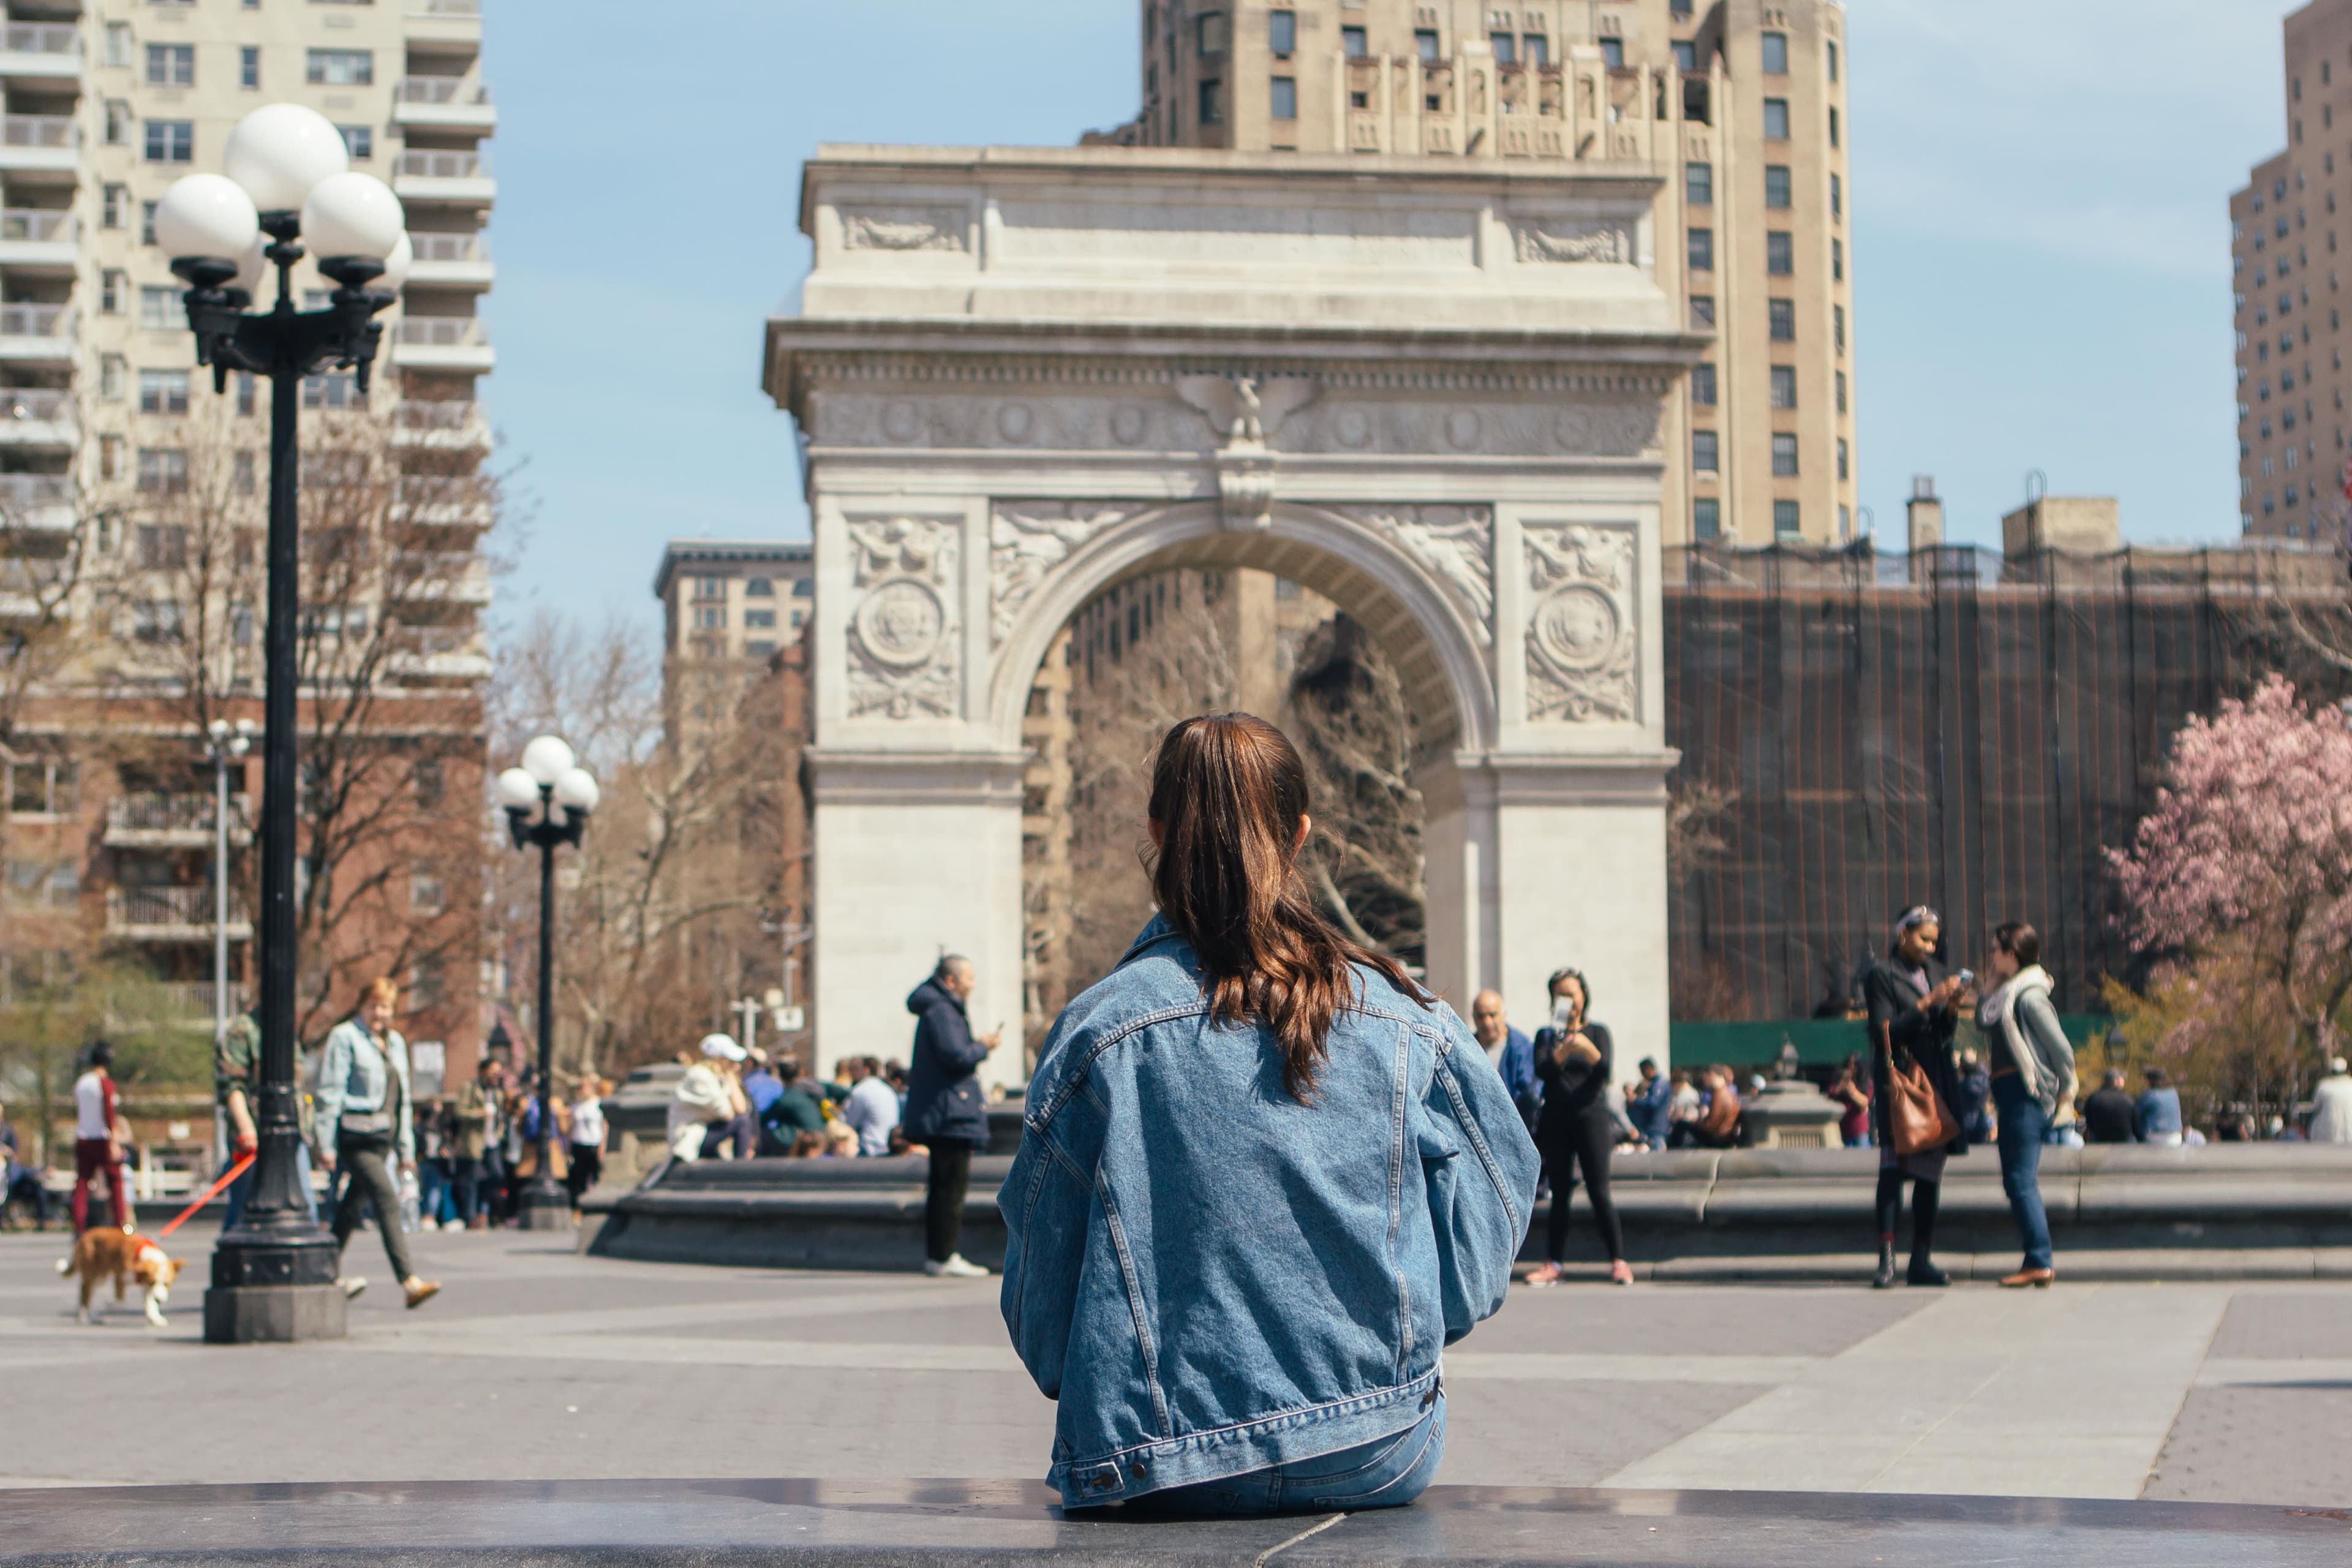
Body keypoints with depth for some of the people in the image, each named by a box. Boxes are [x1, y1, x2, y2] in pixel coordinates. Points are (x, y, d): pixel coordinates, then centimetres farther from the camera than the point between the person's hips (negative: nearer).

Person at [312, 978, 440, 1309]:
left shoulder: (395, 1042, 18)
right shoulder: (344, 1037, -4)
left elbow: (402, 1099, 23)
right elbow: (330, 1092, -7)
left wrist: (406, 1148, 20)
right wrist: (327, 1145, -11)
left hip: (382, 1137, 7)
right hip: (355, 1134, -7)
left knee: (352, 1207, 13)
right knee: (387, 1201, -17)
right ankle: (409, 1282, -24)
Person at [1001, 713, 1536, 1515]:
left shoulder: (1100, 1033, -10)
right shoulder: (1409, 1025, -5)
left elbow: (1039, 1297, -3)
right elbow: (1475, 1270, 1)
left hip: (1164, 1465, -1)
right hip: (1376, 1463, 1)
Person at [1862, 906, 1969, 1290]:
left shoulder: (1936, 973, 17)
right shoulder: (1882, 976, -1)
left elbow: (1946, 1034, 17)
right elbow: (1886, 1030, -10)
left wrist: (1952, 1009, -3)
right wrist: (1927, 1003, -15)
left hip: (1936, 1080, 6)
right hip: (1898, 1079, -6)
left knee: (1930, 1171, 5)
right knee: (1893, 1165, -14)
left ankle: (1922, 1259, 9)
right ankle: (1886, 1261, -17)